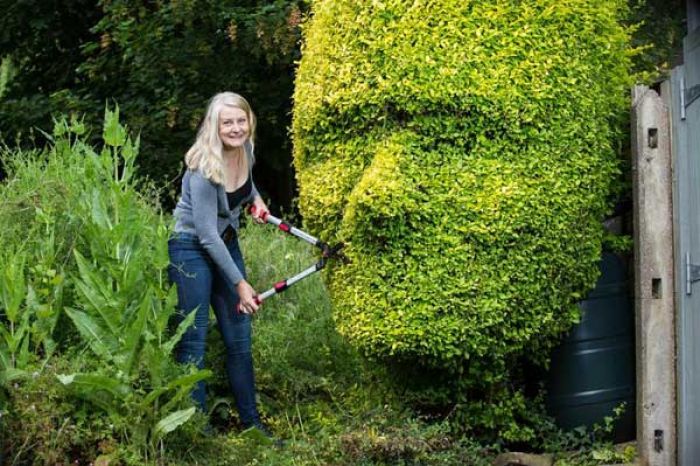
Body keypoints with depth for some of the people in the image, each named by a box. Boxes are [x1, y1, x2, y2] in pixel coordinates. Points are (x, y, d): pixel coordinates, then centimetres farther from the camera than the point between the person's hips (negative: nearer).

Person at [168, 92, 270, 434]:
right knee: (194, 341, -7)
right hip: (192, 249, -7)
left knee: (240, 338, 9)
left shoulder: (246, 150, -4)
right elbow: (207, 235, -22)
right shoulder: (205, 169, -25)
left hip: (227, 245, 7)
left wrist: (256, 199, 3)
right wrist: (240, 283, -19)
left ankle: (251, 422, 18)